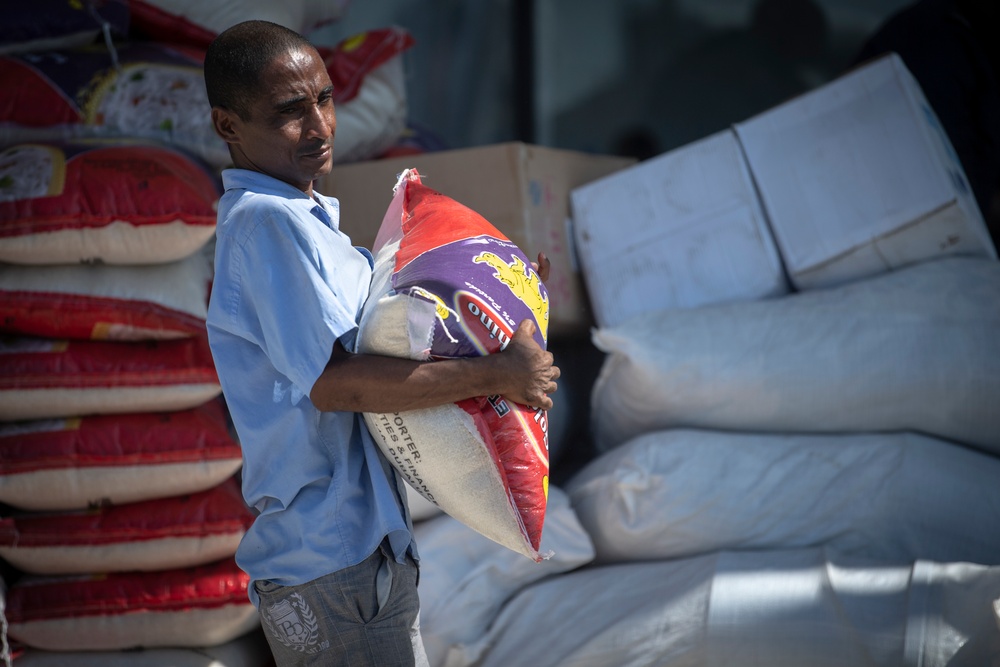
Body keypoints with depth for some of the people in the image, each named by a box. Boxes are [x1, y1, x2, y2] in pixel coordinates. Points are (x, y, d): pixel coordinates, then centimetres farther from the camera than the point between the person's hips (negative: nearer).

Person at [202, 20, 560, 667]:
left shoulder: (307, 217, 14)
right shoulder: (265, 219, -17)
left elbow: (375, 333, 21)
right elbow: (334, 382, -24)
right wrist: (499, 374, -20)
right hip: (335, 565, -10)